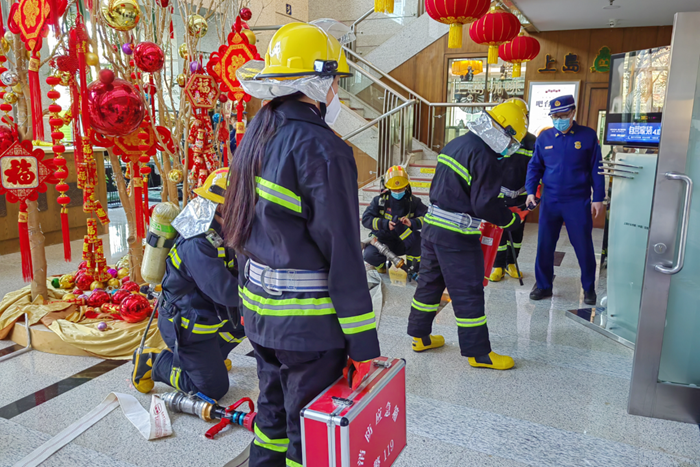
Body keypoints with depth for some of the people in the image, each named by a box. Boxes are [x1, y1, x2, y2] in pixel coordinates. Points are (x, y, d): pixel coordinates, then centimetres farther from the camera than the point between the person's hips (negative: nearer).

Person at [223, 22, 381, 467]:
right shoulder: (322, 150, -19)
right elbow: (343, 255, -21)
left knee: (273, 415, 24)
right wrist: (365, 346, -15)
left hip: (260, 309, 9)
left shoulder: (258, 135, 8)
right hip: (307, 323, -8)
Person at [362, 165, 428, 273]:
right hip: (383, 241, 0)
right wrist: (385, 224, -29)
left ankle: (414, 268, -10)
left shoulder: (413, 201, -6)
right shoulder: (380, 200, -8)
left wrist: (412, 223, -37)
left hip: (404, 243, 1)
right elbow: (366, 219, -14)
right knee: (369, 254, -30)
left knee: (417, 236, -31)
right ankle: (383, 264, 7)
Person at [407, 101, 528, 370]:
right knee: (468, 292, 1)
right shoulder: (484, 157, -17)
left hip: (433, 224, 9)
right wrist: (510, 221, -1)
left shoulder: (456, 145, 11)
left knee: (430, 280, 18)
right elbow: (485, 205, -19)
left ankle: (420, 337, 30)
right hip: (456, 235, -9)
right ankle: (478, 353, 13)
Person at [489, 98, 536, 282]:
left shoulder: (532, 142, 2)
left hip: (521, 195, 3)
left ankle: (511, 263, 28)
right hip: (499, 193, -2)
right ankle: (498, 266, 14)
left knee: (517, 230, 11)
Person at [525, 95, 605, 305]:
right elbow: (535, 166, 9)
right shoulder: (544, 137, 3)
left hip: (578, 202, -2)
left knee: (583, 246, 6)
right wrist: (531, 191, -4)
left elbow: (596, 169, 0)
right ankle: (543, 285, 24)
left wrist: (598, 198, -4)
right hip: (550, 201, 2)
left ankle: (589, 288, 23)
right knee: (544, 245, 8)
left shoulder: (588, 135, -2)